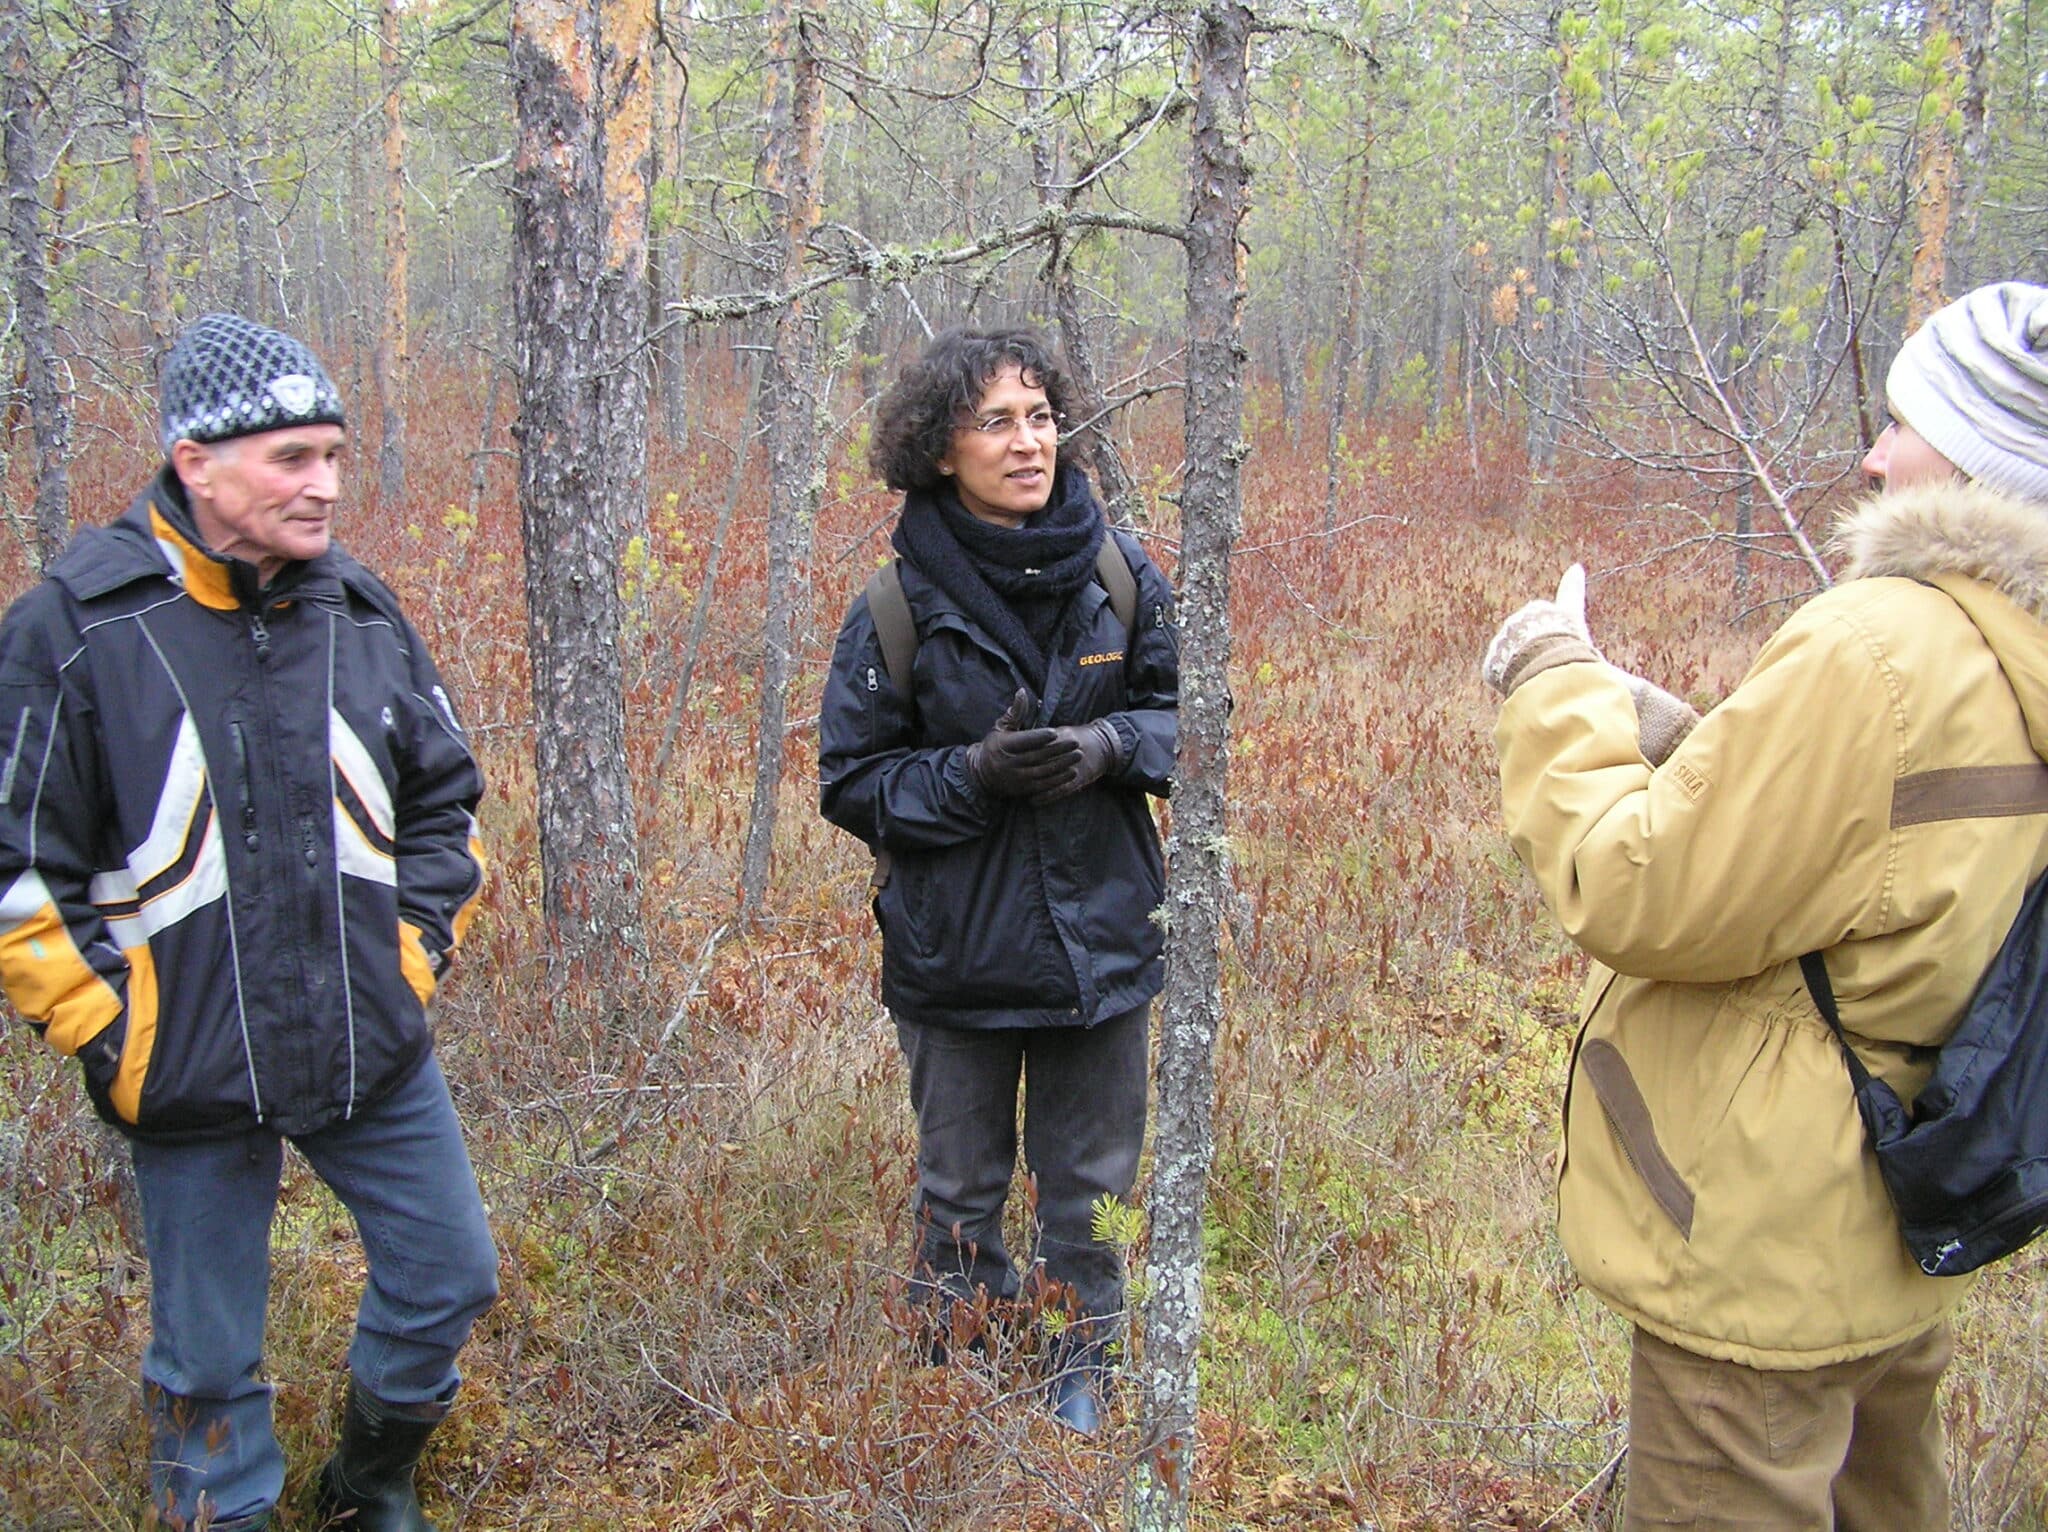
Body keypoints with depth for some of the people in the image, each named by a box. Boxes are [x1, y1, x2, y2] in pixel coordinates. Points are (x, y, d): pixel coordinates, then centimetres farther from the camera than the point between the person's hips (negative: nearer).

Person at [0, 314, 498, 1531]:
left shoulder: (360, 612, 1)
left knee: (449, 1275, 15)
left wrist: (418, 951, 4)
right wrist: (111, 1036, -11)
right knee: (211, 1359, 12)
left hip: (378, 1052, 4)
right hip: (193, 1070, -4)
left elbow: (445, 802, 12)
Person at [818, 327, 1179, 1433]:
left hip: (1100, 935, 2)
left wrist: (1111, 745, -17)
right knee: (960, 1183, 17)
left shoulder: (1120, 574, -6)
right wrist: (973, 774, -23)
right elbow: (851, 782, -6)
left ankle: (1080, 1364, 40)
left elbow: (1179, 711, 5)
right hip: (956, 952, -1)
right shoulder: (899, 608, -13)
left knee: (1090, 1176, 17)